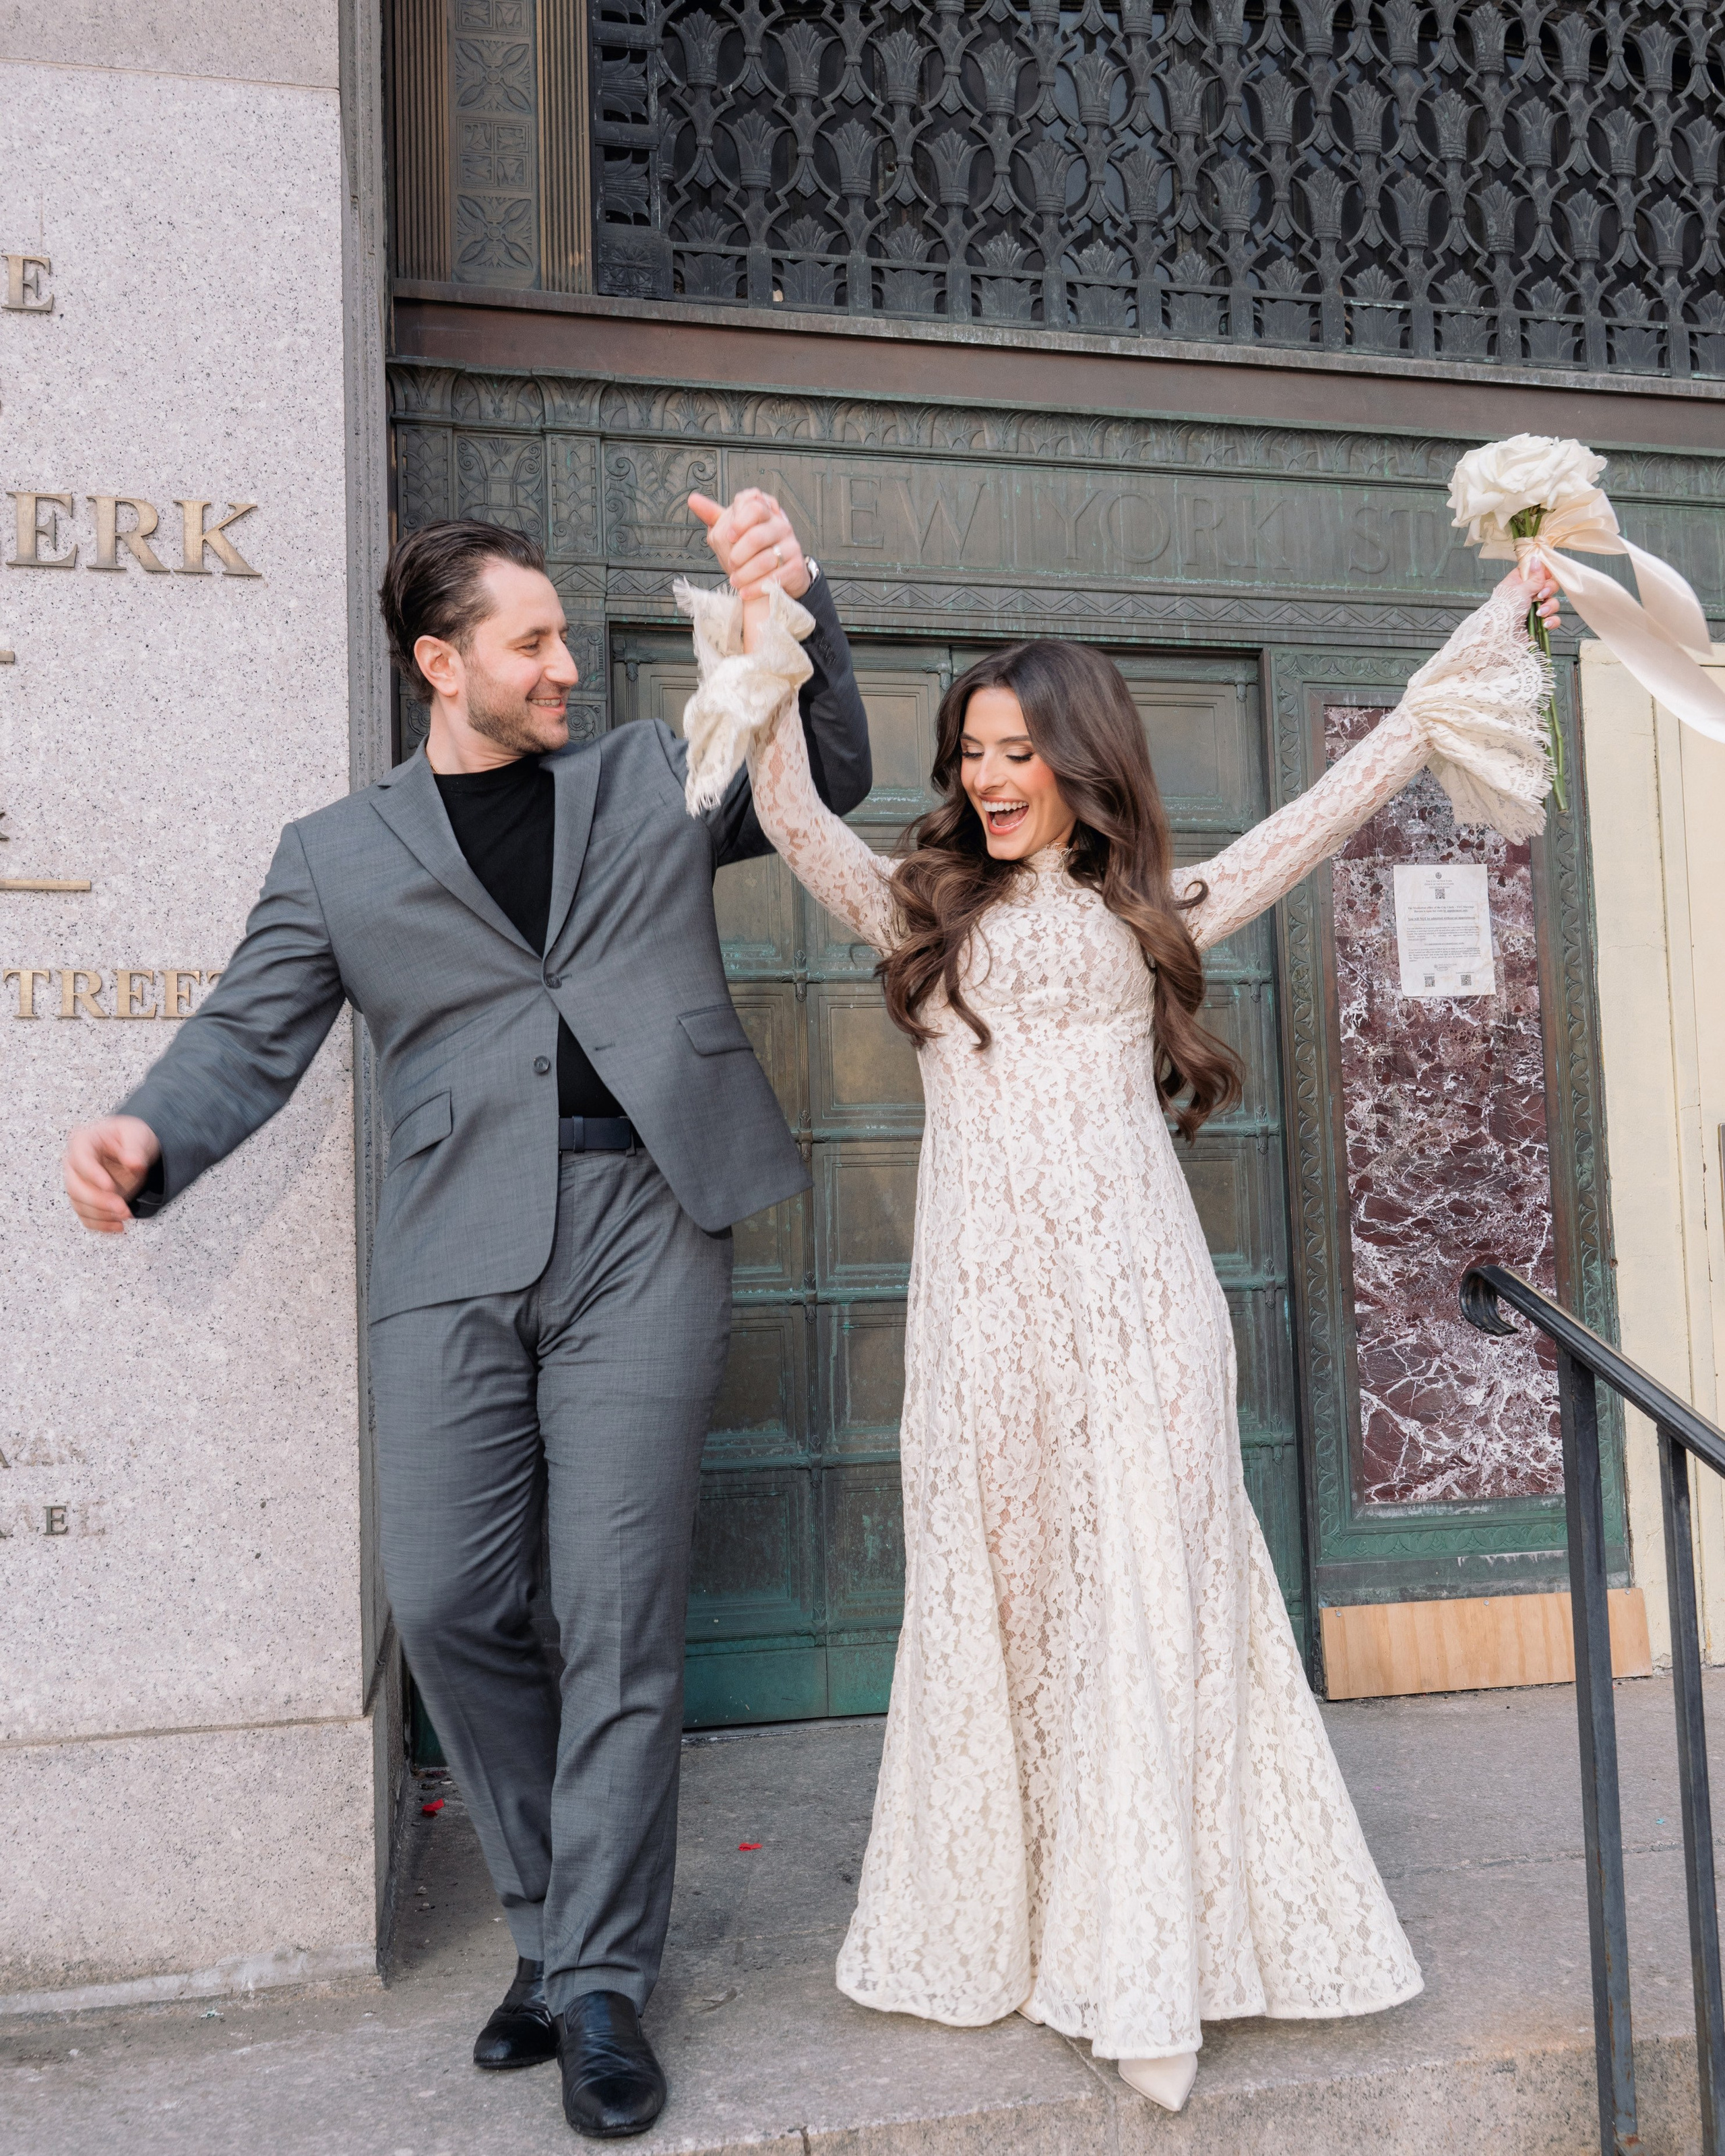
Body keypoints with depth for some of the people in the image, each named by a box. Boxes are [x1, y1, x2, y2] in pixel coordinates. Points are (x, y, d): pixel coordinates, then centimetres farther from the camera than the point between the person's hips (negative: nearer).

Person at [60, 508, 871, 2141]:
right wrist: (146, 1140, -15)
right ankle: (550, 1921, 24)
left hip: (643, 1227, 0)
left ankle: (600, 1981, 12)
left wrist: (800, 606, 5)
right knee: (448, 1604, 1)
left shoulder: (651, 781, 18)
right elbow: (249, 1039, 7)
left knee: (616, 1619, -2)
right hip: (456, 1253, 1)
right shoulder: (338, 855, 14)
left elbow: (832, 778, 21)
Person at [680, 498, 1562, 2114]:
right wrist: (760, 667, -2)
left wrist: (1478, 646, 11)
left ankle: (1143, 1968, 7)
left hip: (1129, 1298, -1)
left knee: (1145, 1600, -1)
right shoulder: (929, 912, 17)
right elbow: (797, 824, 6)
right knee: (991, 1602, 6)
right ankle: (1001, 1927, 18)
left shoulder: (1154, 911, 13)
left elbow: (1341, 798, 12)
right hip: (980, 1305, 2)